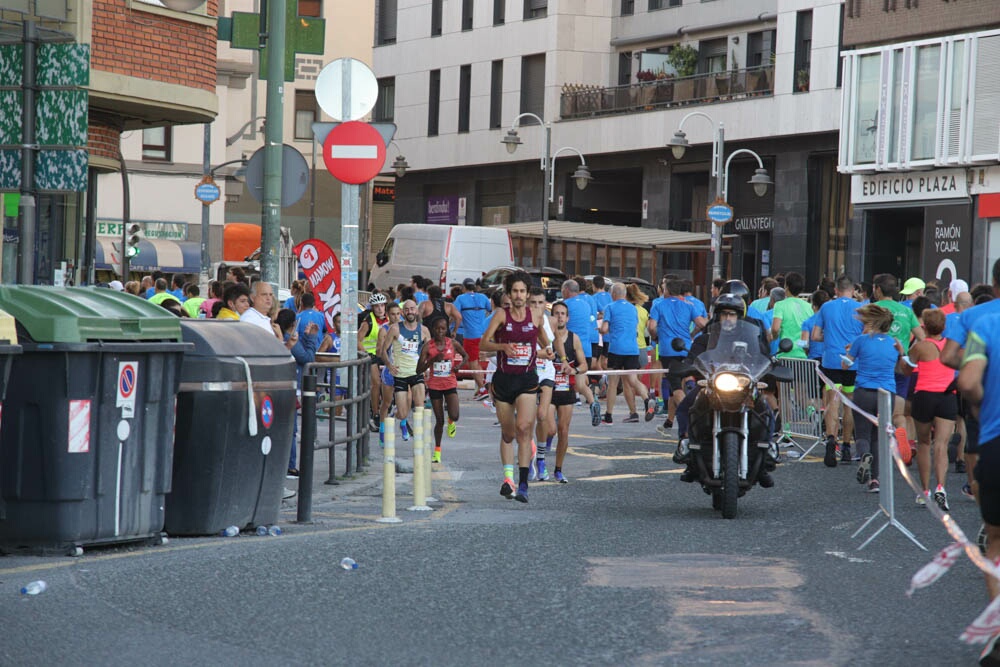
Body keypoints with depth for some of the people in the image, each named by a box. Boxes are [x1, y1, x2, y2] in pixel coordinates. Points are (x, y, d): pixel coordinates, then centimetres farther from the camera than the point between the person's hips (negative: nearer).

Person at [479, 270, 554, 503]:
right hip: (503, 379, 0)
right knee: (507, 433, 10)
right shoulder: (501, 315, -1)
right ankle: (507, 478, 24)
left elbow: (544, 341, 22)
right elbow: (483, 344, -8)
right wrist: (503, 347, -25)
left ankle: (523, 485, -19)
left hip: (527, 379, 0)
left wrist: (547, 352, 1)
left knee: (524, 427, -17)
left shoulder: (536, 317, 5)